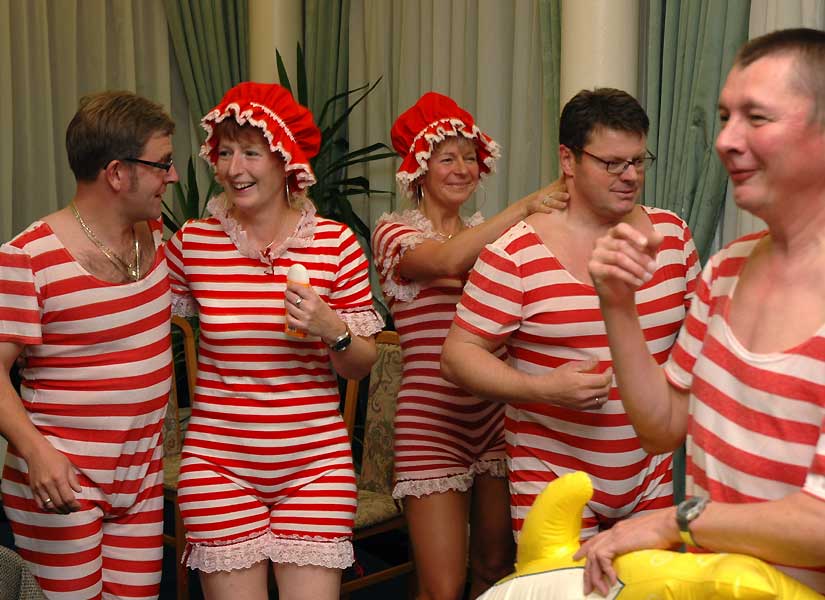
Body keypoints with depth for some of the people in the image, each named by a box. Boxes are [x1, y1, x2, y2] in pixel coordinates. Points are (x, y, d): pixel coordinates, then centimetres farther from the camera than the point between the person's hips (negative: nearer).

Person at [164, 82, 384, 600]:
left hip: (316, 462, 0)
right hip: (218, 464, 0)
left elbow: (362, 366, 2)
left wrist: (333, 331, -18)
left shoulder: (335, 243, -2)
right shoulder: (192, 244, -1)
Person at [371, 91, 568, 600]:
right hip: (432, 421, -5)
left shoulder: (490, 234, 14)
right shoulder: (395, 233, -2)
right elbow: (446, 259, -26)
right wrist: (524, 207, -34)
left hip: (496, 418, 5)